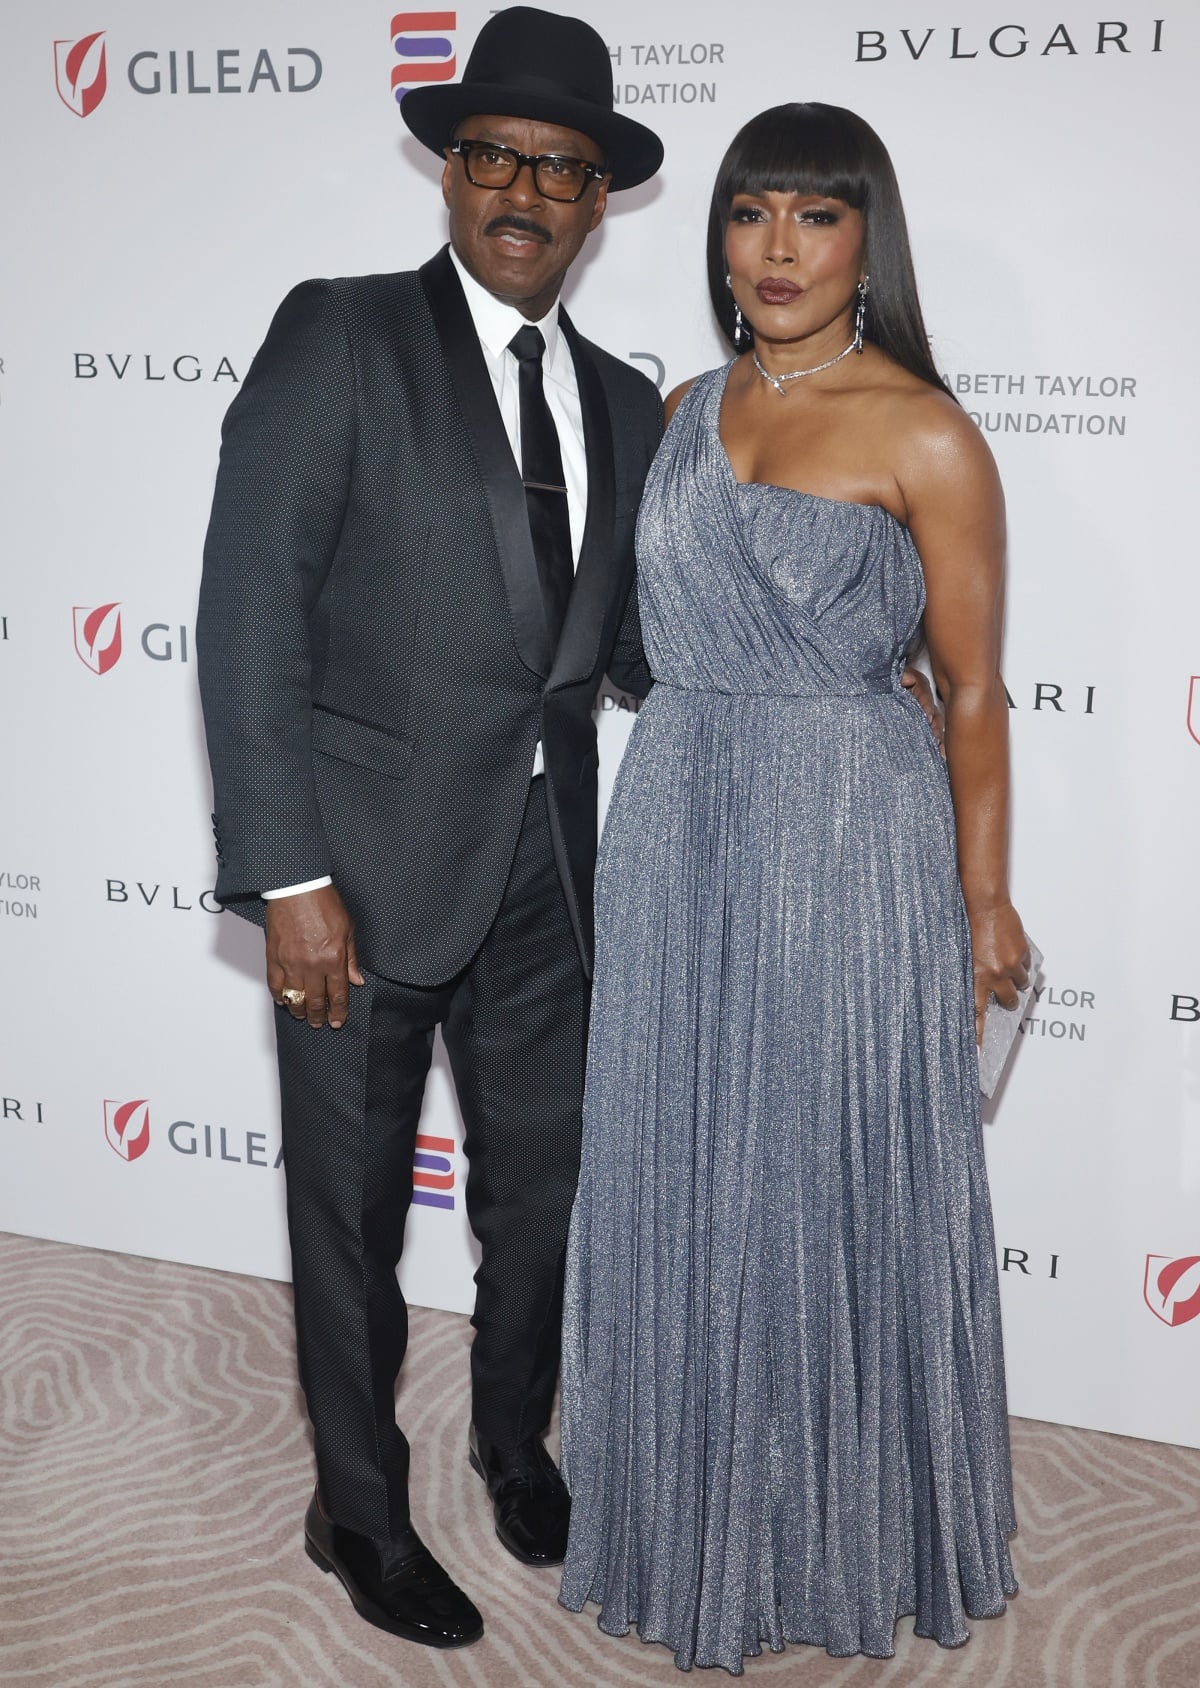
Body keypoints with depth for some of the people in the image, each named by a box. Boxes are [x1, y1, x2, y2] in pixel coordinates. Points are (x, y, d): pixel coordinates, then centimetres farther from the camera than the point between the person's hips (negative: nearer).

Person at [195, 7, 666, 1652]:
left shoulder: (624, 403, 9)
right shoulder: (338, 338, -8)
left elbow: (626, 645, 9)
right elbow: (250, 612, -13)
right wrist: (290, 874, -18)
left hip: (544, 863, 5)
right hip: (371, 857, -5)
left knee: (542, 1182, 19)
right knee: (353, 1207, 11)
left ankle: (517, 1442, 45)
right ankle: (361, 1509, 34)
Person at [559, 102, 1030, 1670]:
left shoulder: (924, 436, -7)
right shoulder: (686, 411, 9)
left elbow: (973, 689, -5)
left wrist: (983, 897, -5)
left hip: (849, 842, -5)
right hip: (675, 833, 5)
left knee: (837, 1190, 6)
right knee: (681, 1188, 12)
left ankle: (850, 1536, 29)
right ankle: (701, 1518, 33)